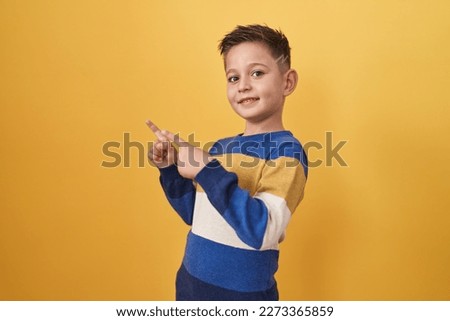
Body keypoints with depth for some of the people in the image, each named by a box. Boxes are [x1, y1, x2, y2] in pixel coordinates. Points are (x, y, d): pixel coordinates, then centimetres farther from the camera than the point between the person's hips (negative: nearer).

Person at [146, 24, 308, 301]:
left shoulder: (287, 151, -16)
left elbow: (263, 233, -27)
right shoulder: (221, 147, 2)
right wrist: (170, 169, -2)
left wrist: (207, 171, -28)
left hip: (243, 293, -5)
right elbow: (195, 215, 10)